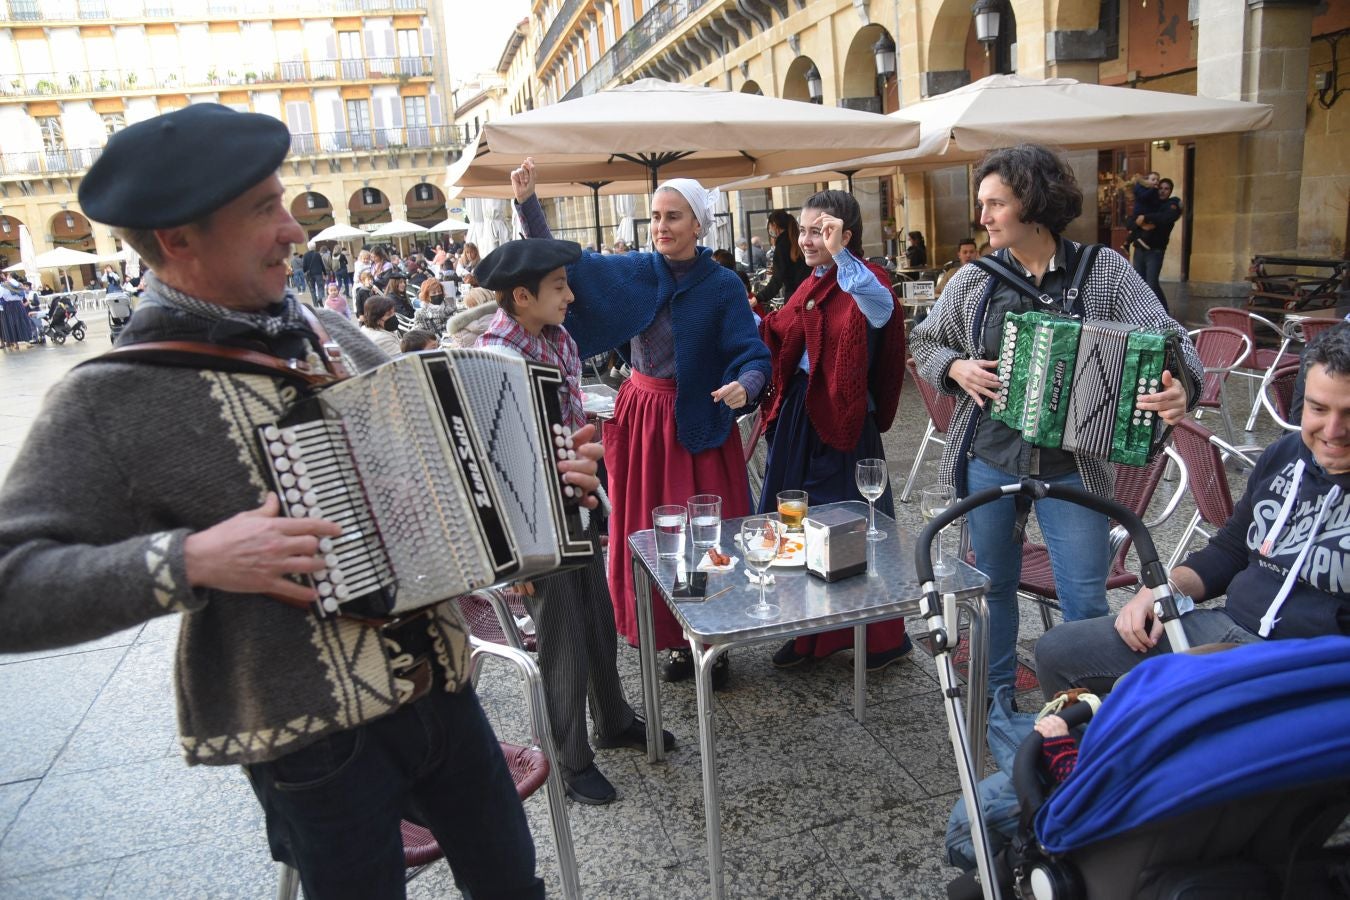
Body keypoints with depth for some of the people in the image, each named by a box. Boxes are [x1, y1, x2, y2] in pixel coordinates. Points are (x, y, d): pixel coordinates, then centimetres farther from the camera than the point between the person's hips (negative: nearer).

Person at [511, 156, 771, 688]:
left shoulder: (723, 286, -7)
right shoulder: (633, 271, 1)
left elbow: (754, 355, -12)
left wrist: (743, 385, -35)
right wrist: (528, 203, -6)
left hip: (699, 421, -3)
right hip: (642, 418, 3)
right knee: (647, 533, 8)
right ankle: (675, 638, 24)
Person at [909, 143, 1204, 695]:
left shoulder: (1104, 272, -4)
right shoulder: (974, 278, 1)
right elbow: (923, 342, 12)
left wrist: (1179, 387, -29)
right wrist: (955, 367, -9)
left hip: (1071, 467, -2)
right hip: (988, 463, 2)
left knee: (1085, 598, 5)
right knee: (994, 583, 15)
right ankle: (997, 692, 35)